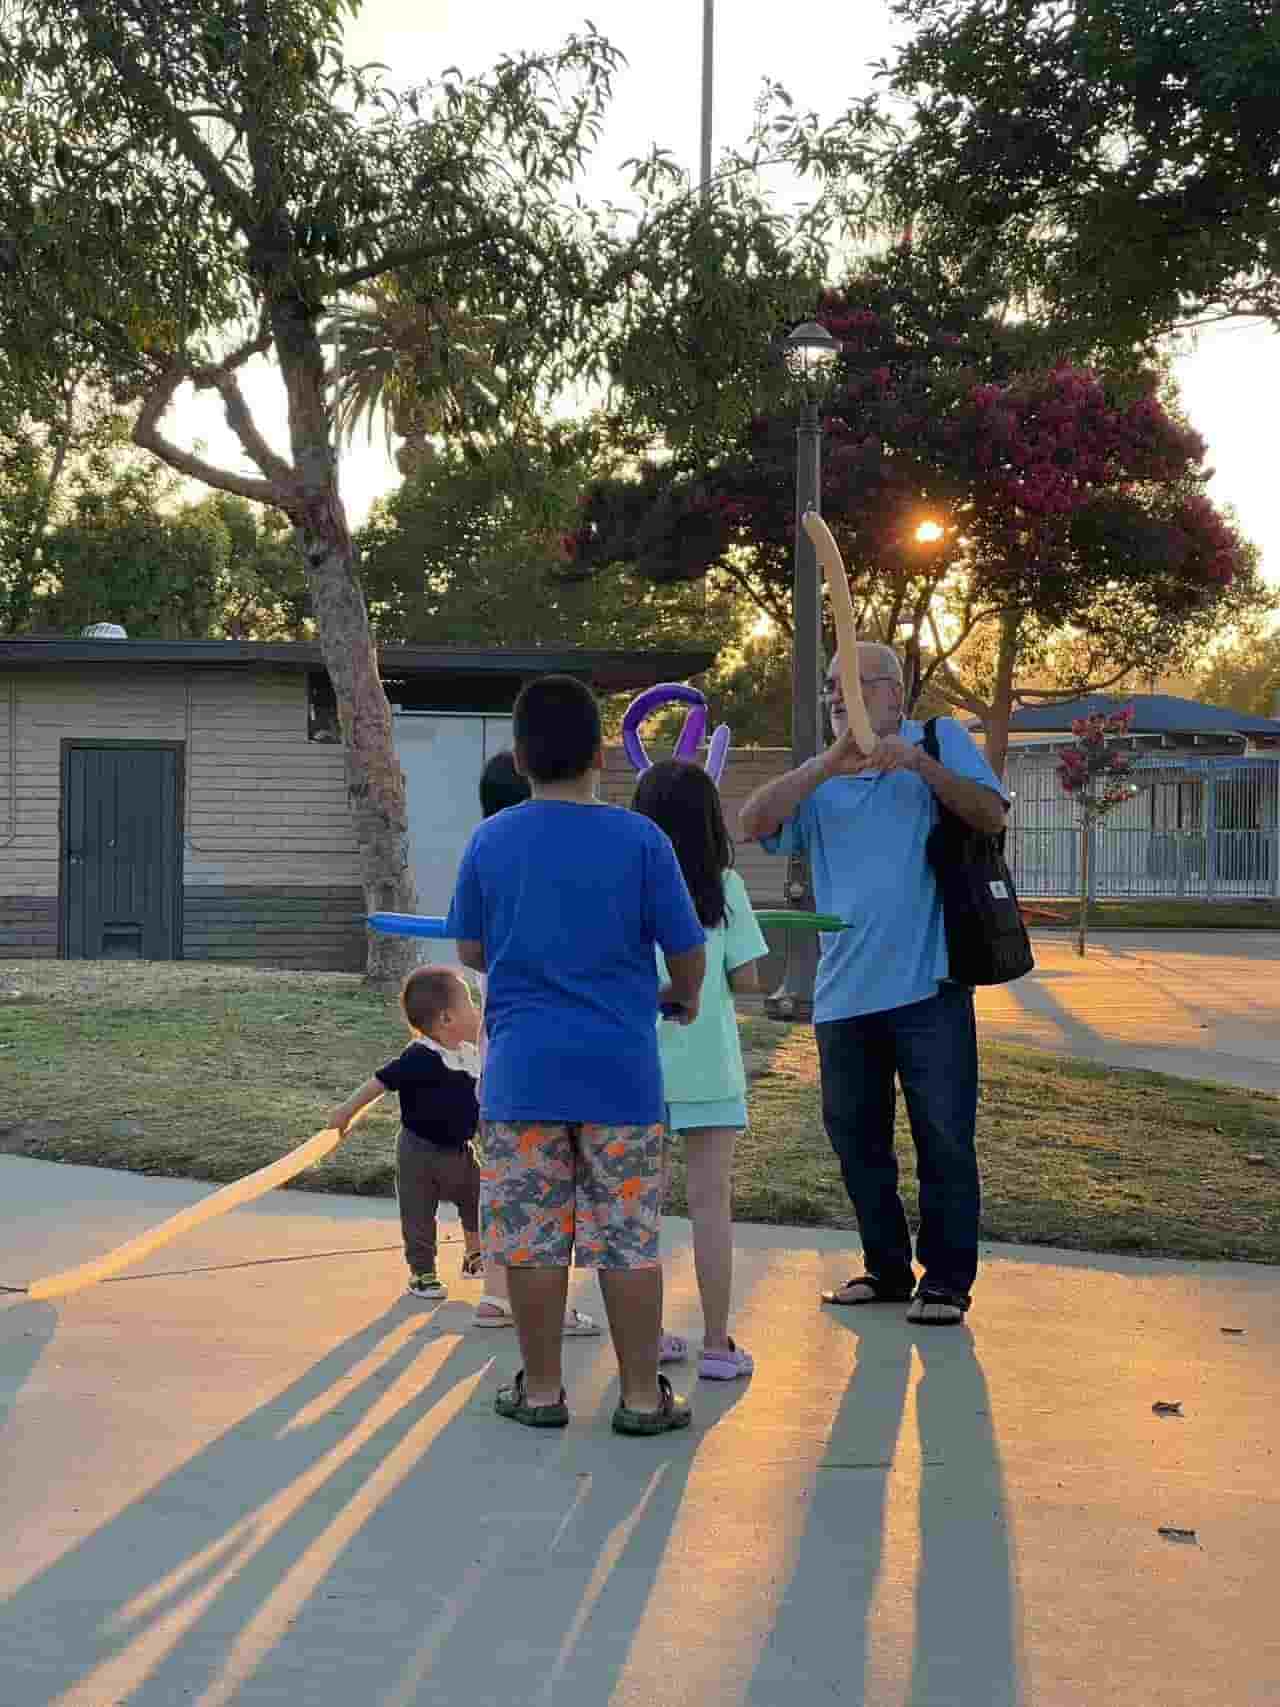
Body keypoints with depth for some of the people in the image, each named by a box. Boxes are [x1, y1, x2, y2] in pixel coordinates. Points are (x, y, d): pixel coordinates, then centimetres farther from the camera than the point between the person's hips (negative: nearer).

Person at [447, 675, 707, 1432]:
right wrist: (684, 998, 20)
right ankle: (643, 1394, 12)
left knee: (532, 1236, 8)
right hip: (621, 1070, -1)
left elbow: (471, 951, 9)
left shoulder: (490, 841, 0)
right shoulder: (641, 839, -6)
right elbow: (687, 950, -1)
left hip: (523, 1068, 1)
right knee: (629, 1237, 5)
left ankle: (541, 1389, 16)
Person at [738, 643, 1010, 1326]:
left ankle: (946, 1279, 9)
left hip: (928, 983, -4)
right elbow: (754, 822, -4)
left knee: (943, 1136, -2)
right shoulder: (820, 779, 14)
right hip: (845, 989, 5)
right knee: (855, 1137, 11)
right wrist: (827, 764, -16)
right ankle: (887, 1269, 25)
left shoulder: (939, 740, 5)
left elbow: (991, 815, -7)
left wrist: (922, 763, -20)